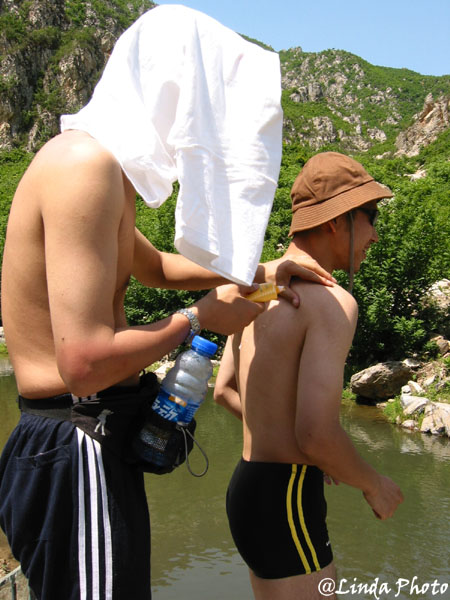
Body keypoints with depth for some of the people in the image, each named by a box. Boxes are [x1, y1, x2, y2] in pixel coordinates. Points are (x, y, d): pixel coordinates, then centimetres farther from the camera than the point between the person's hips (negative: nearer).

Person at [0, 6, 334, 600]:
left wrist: (257, 272, 21)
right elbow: (86, 363, -28)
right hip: (79, 449, -10)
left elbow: (154, 265, 30)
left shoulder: (98, 161, 13)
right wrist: (197, 319, -12)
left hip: (97, 440, 10)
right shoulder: (86, 164, -21)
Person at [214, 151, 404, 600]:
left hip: (248, 483, 9)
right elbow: (316, 432, -27)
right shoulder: (332, 301, -19)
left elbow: (224, 390, 16)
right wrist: (373, 484, -8)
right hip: (284, 501, -9)